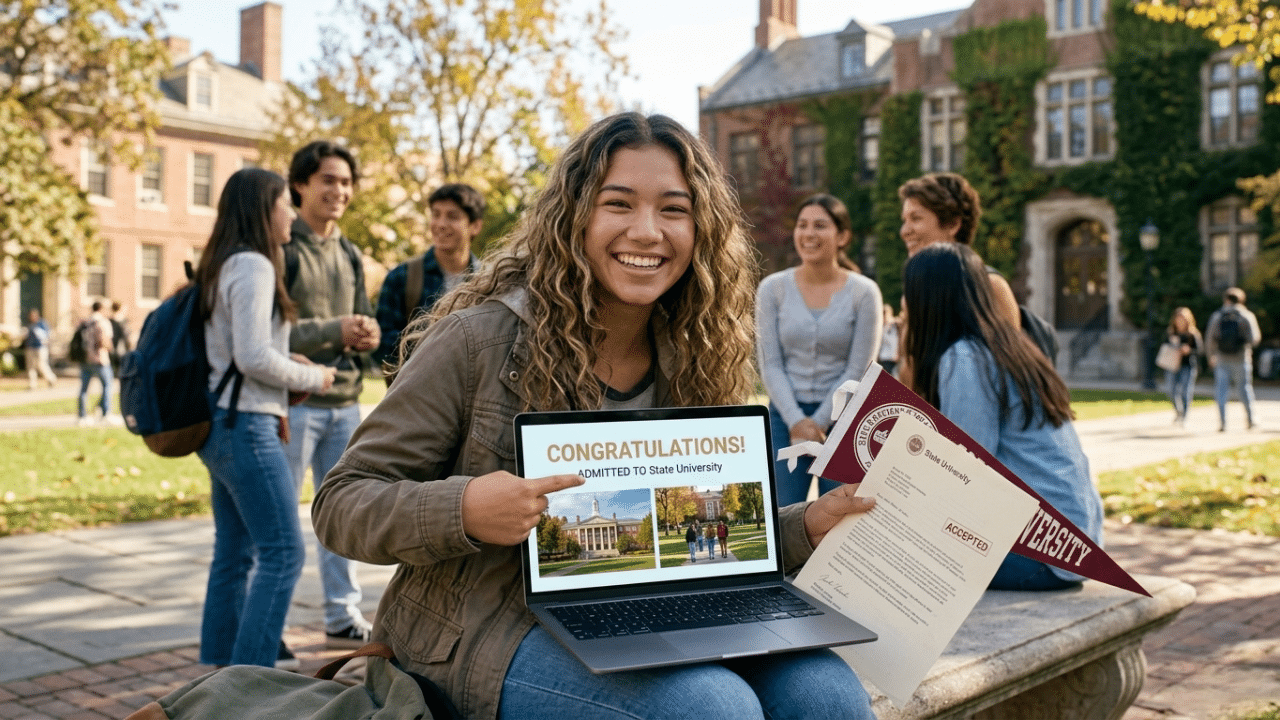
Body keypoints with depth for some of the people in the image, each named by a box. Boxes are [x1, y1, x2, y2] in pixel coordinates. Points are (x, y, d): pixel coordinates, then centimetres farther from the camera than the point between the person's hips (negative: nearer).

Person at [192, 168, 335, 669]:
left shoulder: (225, 265, 16)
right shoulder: (253, 265, -14)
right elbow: (253, 357, -20)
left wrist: (274, 406, 13)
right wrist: (312, 377, -6)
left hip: (221, 424, 10)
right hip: (245, 426, -10)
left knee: (236, 551, 14)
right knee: (283, 551, -6)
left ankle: (221, 663, 21)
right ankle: (250, 674, -4)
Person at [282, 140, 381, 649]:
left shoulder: (349, 254, 15)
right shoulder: (281, 248, -9)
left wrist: (368, 336, -4)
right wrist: (333, 330, -19)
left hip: (345, 402, 7)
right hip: (295, 401, -7)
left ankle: (343, 617, 25)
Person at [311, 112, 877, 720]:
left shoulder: (692, 363, 4)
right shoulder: (481, 340, -11)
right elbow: (342, 502, -9)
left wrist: (807, 526, -6)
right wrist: (463, 510, -28)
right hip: (487, 633, -4)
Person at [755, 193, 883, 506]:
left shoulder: (864, 292, -1)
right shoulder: (772, 288, 3)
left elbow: (859, 369, -4)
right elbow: (770, 364, 0)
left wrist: (819, 422, -9)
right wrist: (796, 420, -11)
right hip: (786, 416, 1)